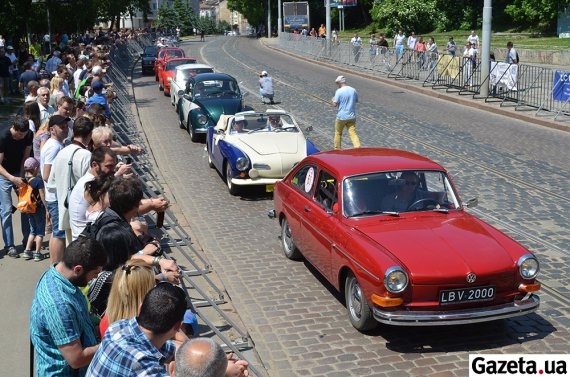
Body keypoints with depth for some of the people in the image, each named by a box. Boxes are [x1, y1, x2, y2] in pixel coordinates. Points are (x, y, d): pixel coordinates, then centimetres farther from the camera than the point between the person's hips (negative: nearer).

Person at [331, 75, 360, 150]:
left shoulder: (339, 91, -14)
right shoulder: (353, 90, 2)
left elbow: (334, 105, -14)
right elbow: (356, 101, 17)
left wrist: (333, 100, 7)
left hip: (341, 116, -4)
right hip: (352, 116, 4)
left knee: (338, 133, 14)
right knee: (353, 133, 2)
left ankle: (337, 150, 24)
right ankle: (358, 147, -15)